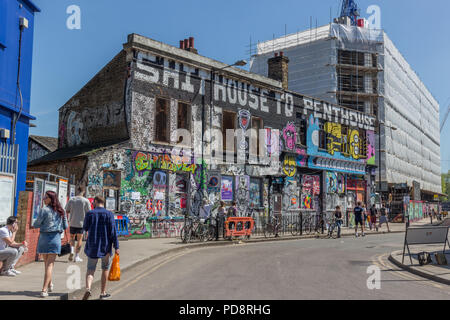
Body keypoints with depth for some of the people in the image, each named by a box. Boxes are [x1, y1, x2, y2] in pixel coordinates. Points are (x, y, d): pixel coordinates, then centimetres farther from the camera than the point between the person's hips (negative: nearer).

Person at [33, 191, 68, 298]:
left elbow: (36, 225, -7)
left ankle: (49, 284, 31)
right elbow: (65, 226, 8)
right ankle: (44, 289, -8)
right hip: (56, 238, 2)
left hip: (44, 237, -2)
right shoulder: (61, 211, 3)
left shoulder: (44, 210, -10)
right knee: (50, 264, 1)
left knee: (46, 263, 16)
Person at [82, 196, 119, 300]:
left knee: (90, 269, 6)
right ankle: (103, 293, 20)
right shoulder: (109, 214, -6)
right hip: (106, 247, 0)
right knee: (105, 269, 15)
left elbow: (85, 228, 10)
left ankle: (88, 288, -19)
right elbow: (113, 231, -10)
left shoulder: (90, 213, -2)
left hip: (92, 246, 1)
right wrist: (116, 247, -8)